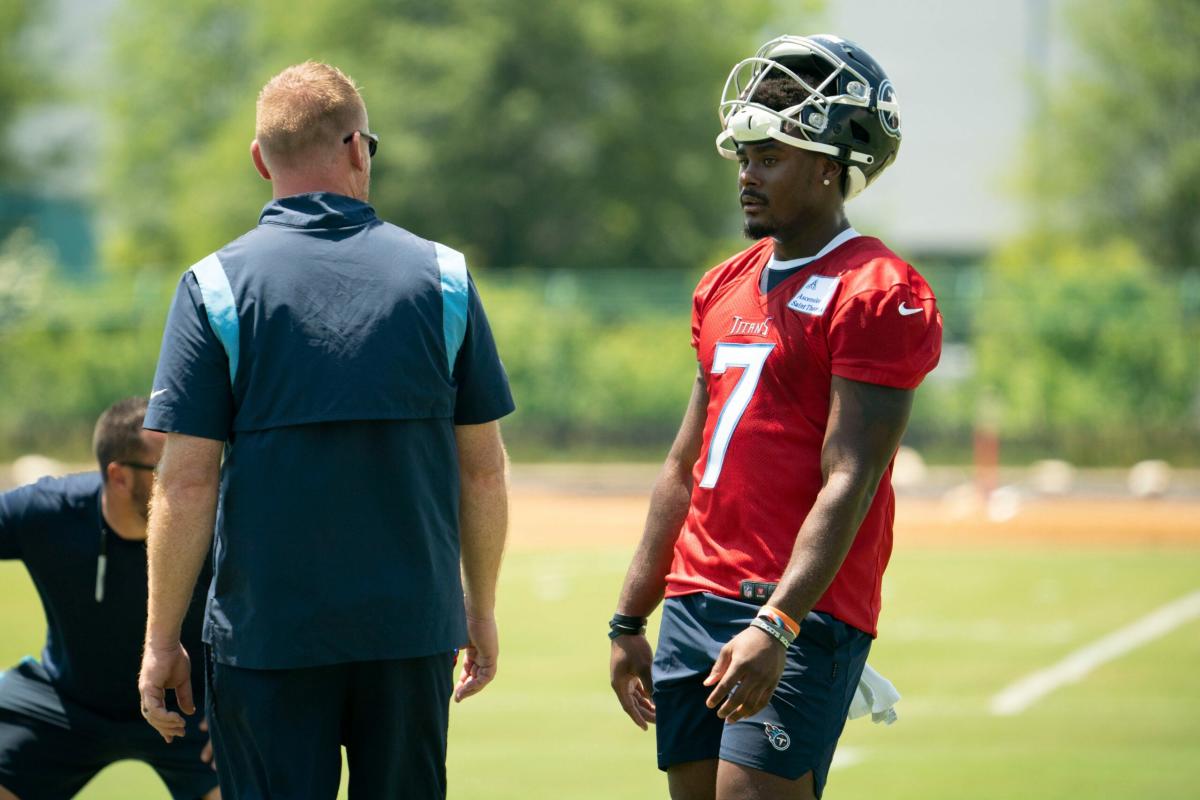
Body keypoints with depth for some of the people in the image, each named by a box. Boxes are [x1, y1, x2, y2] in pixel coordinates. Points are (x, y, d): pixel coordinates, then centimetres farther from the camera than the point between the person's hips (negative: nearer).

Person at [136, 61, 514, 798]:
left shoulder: (215, 286, -5)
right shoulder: (441, 276, 2)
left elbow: (187, 482, -8)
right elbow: (484, 468, 5)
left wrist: (161, 640, 0)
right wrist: (481, 608, 17)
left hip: (266, 635, -2)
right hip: (413, 628, 2)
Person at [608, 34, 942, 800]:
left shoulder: (877, 295, -9)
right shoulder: (724, 290, 17)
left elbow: (848, 484, -16)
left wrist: (777, 625, -24)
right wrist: (630, 621, 20)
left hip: (799, 618, -8)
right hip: (694, 606, 8)